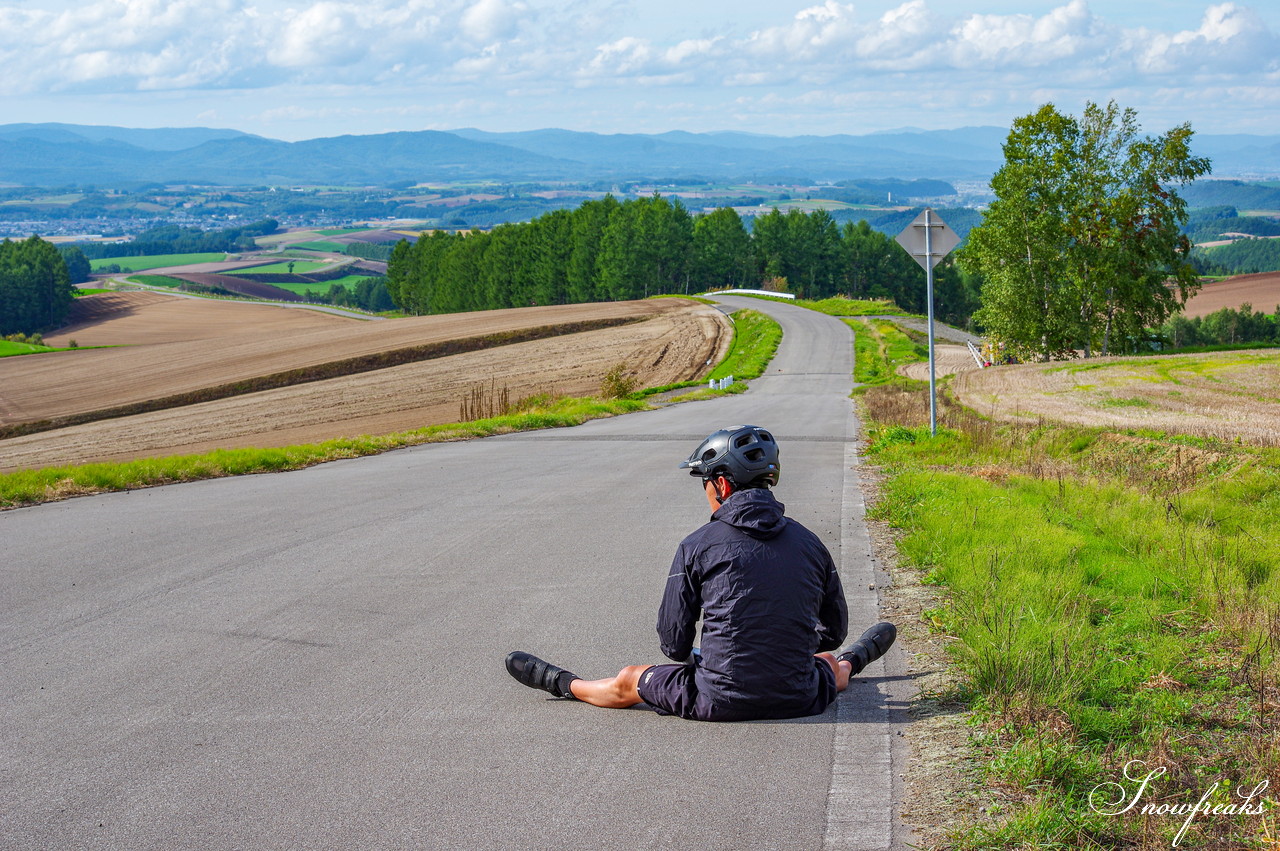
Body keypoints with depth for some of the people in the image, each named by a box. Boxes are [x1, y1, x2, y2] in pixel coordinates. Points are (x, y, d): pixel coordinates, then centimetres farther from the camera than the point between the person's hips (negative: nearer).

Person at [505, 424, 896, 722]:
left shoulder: (697, 546, -9)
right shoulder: (809, 542, 2)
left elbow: (673, 641, -3)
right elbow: (834, 629, 12)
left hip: (721, 700, -3)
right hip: (798, 700, 3)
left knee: (628, 682, 23)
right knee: (829, 661, 40)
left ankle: (563, 684, 49)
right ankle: (854, 661, 72)